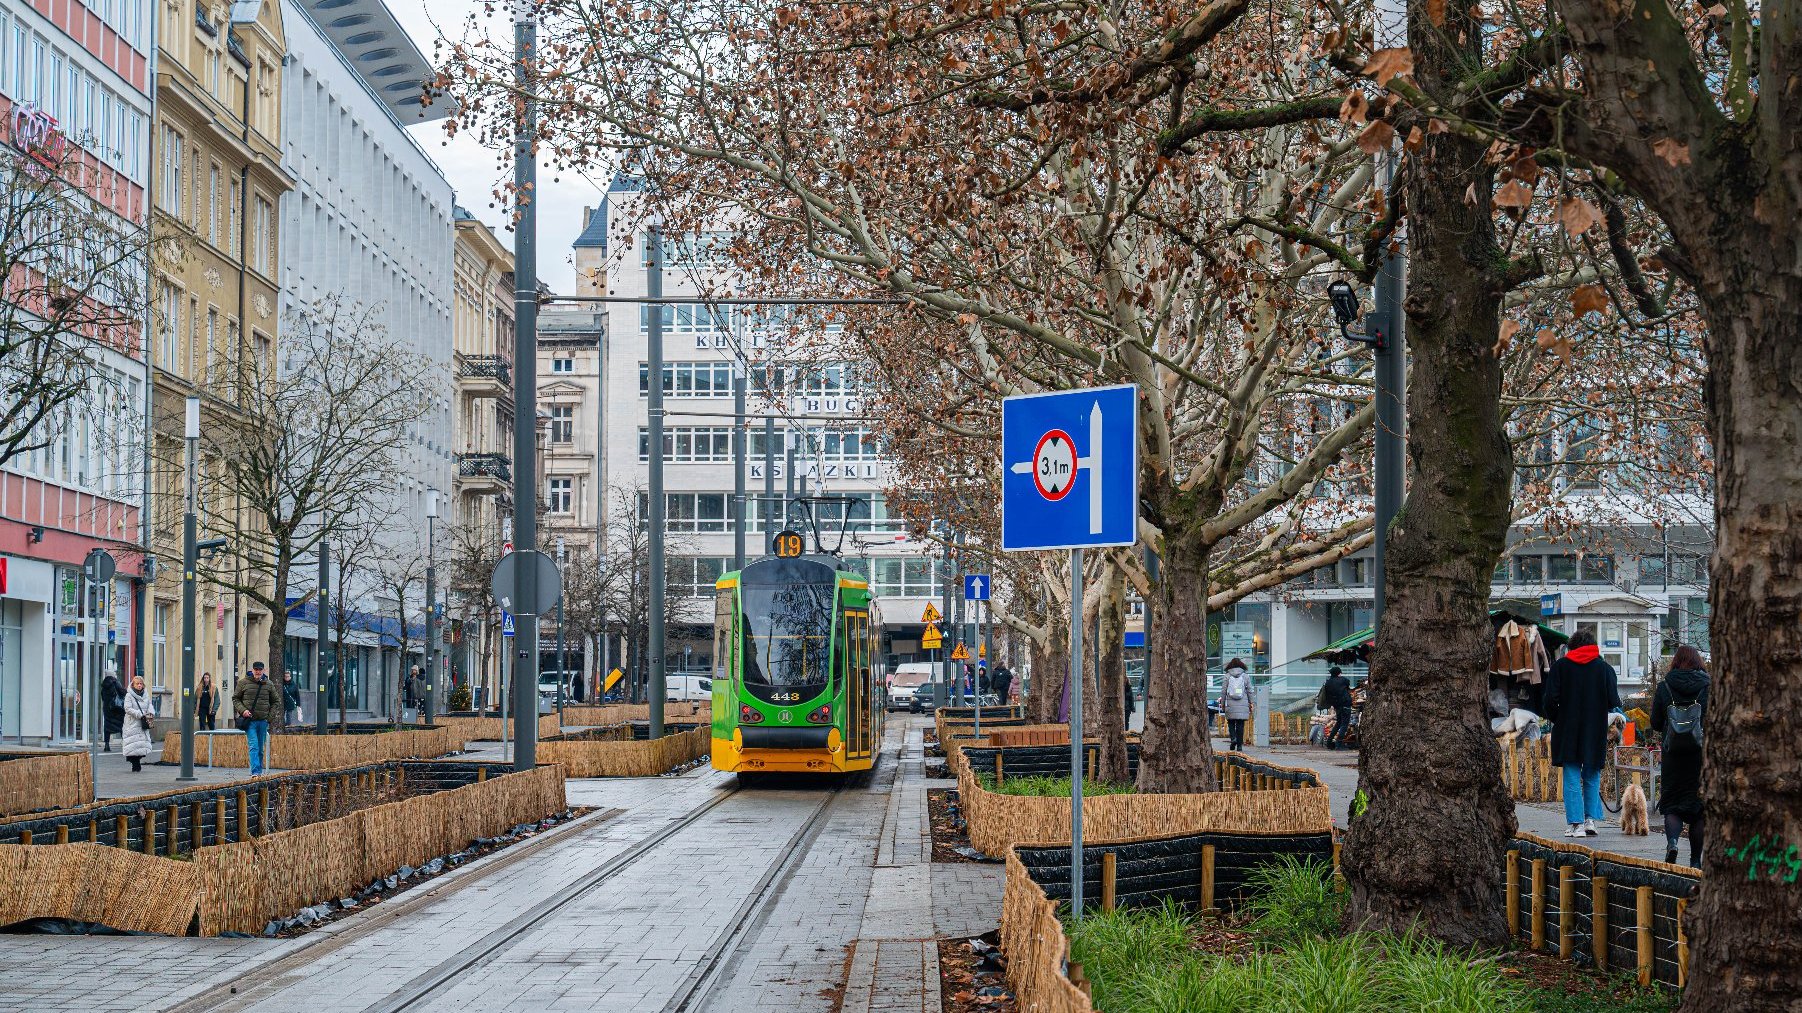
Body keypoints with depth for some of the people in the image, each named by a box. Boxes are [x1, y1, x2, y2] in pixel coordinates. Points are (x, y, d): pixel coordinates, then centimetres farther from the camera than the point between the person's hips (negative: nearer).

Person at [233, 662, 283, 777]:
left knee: (261, 749, 9)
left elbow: (276, 701, 16)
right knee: (253, 746, -14)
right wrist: (243, 710, -8)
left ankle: (259, 771, 19)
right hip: (249, 720, -3)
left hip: (263, 721, 3)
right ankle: (255, 771, -19)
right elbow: (235, 699, 8)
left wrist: (271, 716, 4)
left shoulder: (269, 685, 7)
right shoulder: (244, 683, 2)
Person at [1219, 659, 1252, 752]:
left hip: (1230, 704, -1)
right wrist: (1250, 704, 13)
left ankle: (1233, 738, -12)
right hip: (1243, 704, 1)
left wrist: (1222, 704, 9)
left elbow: (1223, 692, 1)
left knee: (1231, 722, 12)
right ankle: (1240, 745, 3)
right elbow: (1249, 691, 6)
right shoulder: (1246, 676, 4)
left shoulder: (1227, 677, 0)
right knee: (1240, 724, 4)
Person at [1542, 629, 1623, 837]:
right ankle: (1590, 819, 4)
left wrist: (1556, 719, 11)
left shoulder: (1560, 666, -2)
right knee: (1592, 778, 13)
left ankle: (1576, 824, -4)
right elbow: (1613, 701, -5)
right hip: (1595, 732, 1)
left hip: (1567, 733, -1)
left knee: (1572, 779, 1)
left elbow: (1550, 700, -7)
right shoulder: (1605, 668, 0)